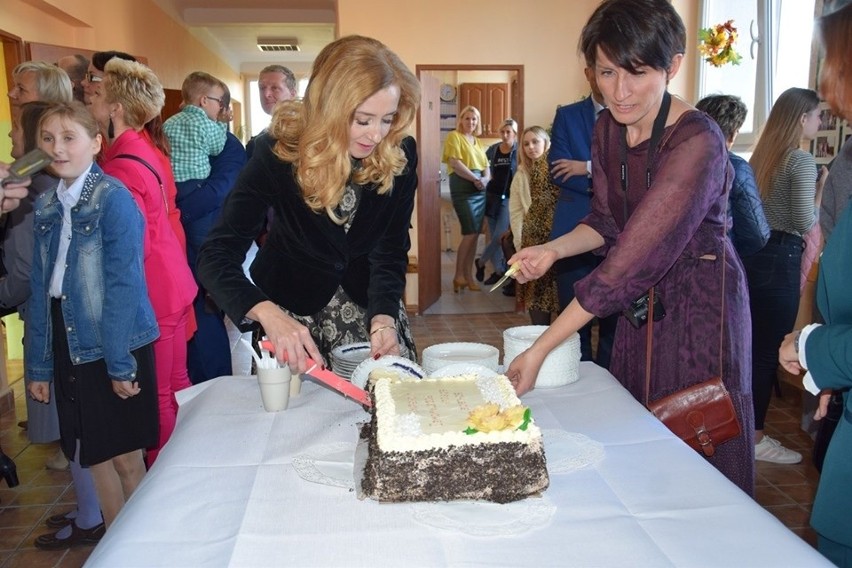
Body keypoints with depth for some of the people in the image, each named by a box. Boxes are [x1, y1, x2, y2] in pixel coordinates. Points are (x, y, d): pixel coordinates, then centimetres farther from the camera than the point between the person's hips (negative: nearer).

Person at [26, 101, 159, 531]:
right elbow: (39, 290, 10)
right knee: (92, 455, 15)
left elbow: (124, 285, -15)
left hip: (117, 343, -6)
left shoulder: (114, 198, -11)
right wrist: (38, 365, 9)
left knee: (125, 457, 6)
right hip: (68, 345, 6)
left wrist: (120, 363, -16)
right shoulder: (45, 207, 8)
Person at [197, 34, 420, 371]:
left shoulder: (400, 155, -17)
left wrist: (384, 316, -30)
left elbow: (391, 250, -12)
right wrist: (268, 313, -47)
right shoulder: (279, 151, -24)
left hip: (367, 297, 3)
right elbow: (216, 256, -29)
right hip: (290, 307, -2)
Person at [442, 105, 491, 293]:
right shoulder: (454, 136, 0)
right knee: (470, 233, -13)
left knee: (474, 234, 4)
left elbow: (486, 166, 17)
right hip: (463, 188, -7)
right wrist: (475, 179, -16)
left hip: (480, 190, 7)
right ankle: (459, 276, -2)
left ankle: (468, 276, 10)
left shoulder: (477, 142, 22)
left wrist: (485, 179, -5)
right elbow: (455, 163, -12)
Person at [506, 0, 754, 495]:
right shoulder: (608, 128, -1)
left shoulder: (696, 142, -25)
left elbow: (629, 263, -30)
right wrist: (552, 250, -11)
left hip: (701, 302, -6)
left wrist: (540, 349, -28)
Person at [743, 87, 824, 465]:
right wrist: (821, 191, 1)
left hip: (753, 253, 8)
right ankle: (754, 438, 8)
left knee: (751, 345, 15)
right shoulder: (801, 160, -11)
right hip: (781, 259, -8)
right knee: (768, 350, -1)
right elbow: (805, 222, -15)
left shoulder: (761, 155, 12)